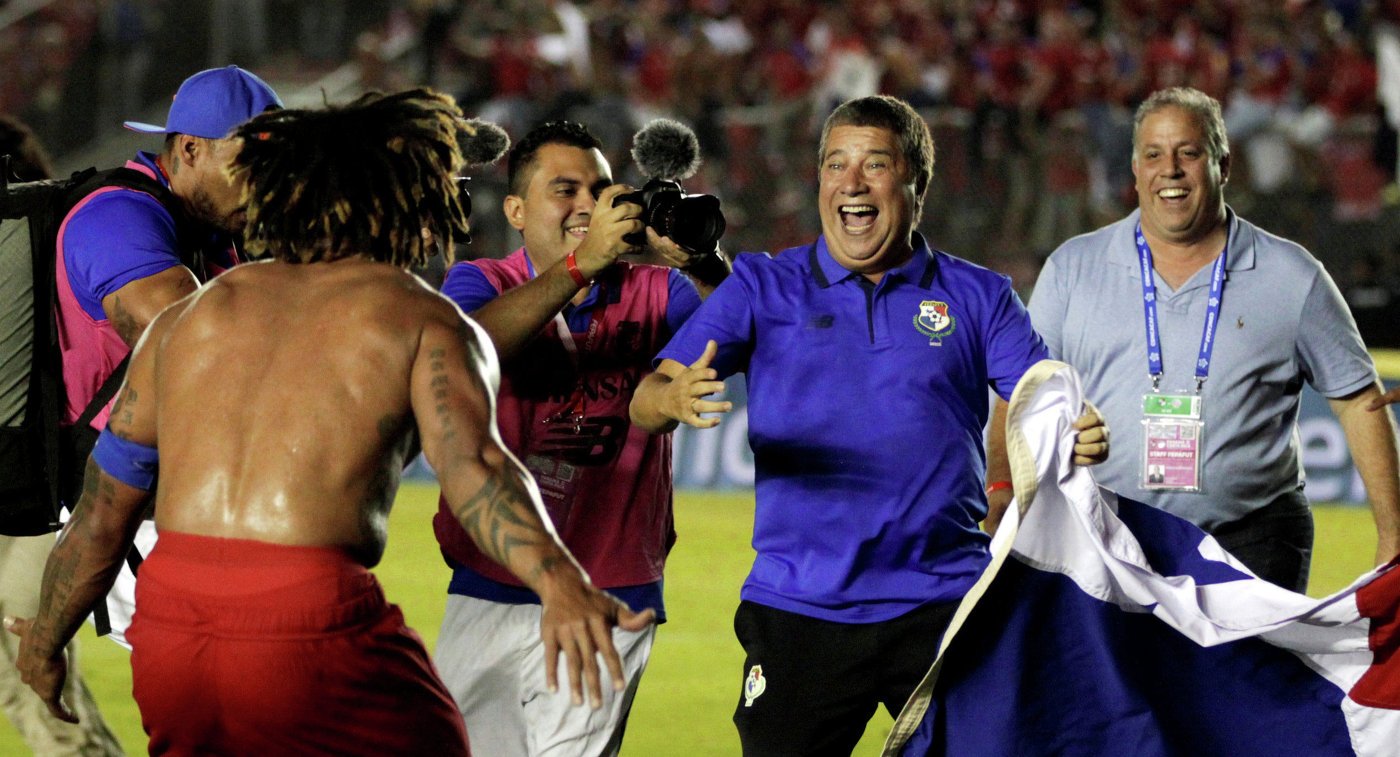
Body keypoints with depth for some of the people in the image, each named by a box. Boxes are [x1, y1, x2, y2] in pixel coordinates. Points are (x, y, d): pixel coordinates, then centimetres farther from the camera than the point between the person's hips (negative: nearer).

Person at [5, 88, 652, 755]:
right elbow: (470, 463, -14)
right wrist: (561, 583, -30)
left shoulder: (188, 317, 21)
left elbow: (101, 516, 22)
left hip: (164, 633, 5)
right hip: (311, 625, -4)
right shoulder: (425, 320, 7)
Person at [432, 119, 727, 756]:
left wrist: (701, 266, -31)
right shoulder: (481, 283, 3)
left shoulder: (652, 290, 6)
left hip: (612, 605, 0)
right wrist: (583, 262, -32)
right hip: (492, 593, 0)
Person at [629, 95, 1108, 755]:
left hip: (945, 601, 0)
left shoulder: (979, 297, 8)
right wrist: (675, 399, -26)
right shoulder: (763, 286, 6)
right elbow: (646, 402, -2)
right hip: (797, 607, 0)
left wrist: (1080, 439, -24)